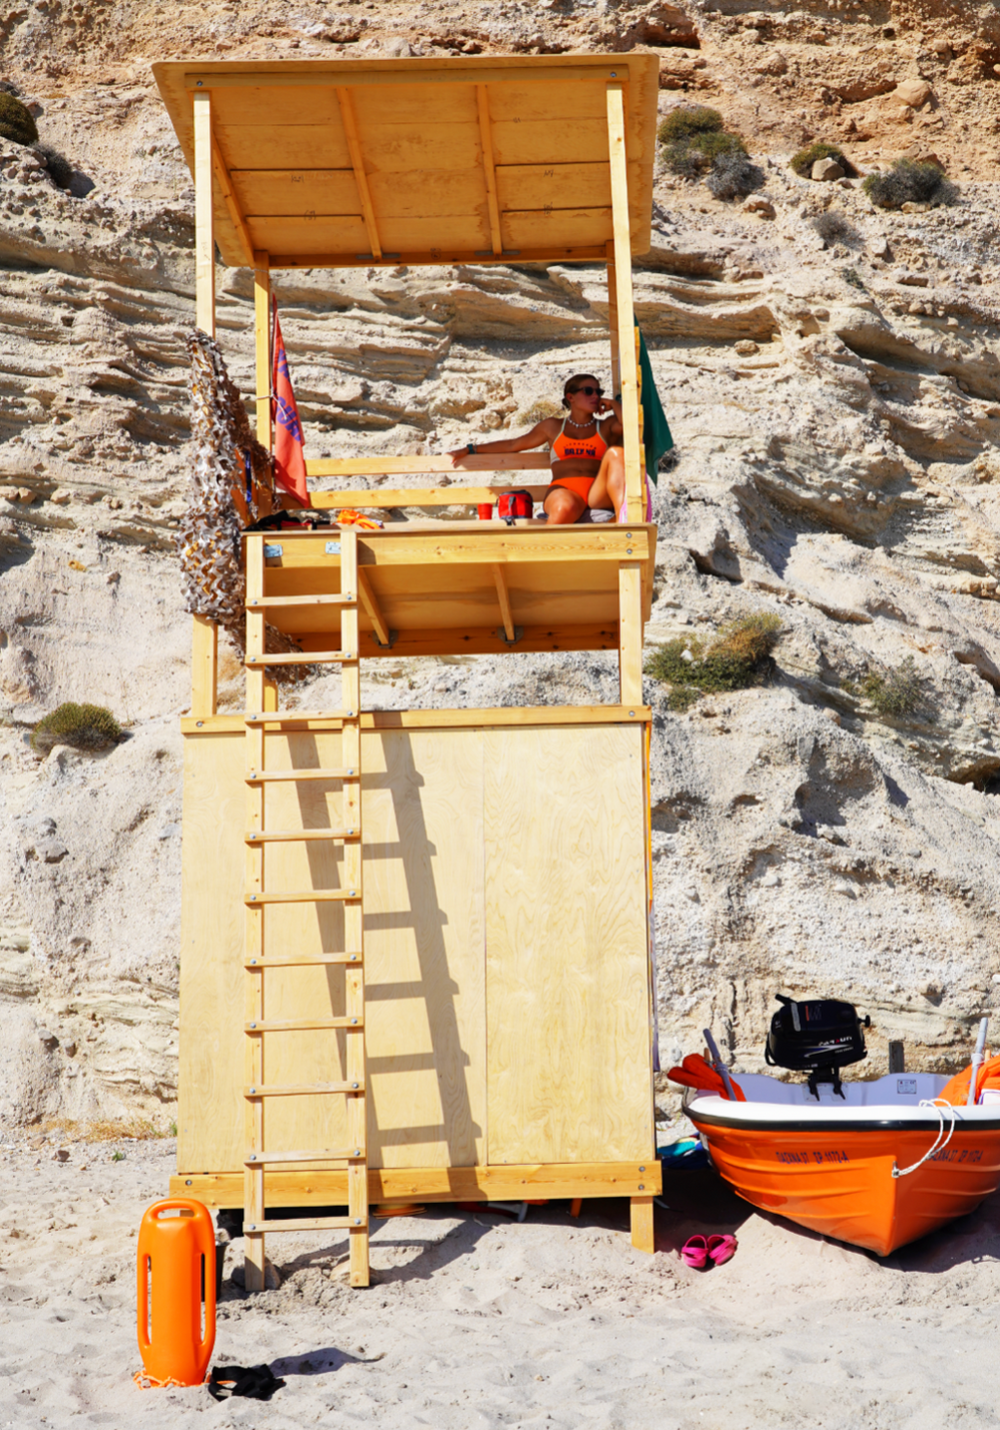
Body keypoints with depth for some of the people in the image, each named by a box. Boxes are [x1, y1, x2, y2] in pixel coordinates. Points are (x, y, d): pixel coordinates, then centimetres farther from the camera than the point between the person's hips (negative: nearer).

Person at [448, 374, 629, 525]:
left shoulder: (606, 426, 23)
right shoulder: (553, 427, 24)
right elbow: (513, 444, 27)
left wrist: (611, 403, 16)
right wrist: (471, 449, 26)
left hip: (599, 492, 1)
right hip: (564, 489, -1)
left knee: (616, 453, -30)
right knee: (564, 508, -40)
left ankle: (624, 521, -47)